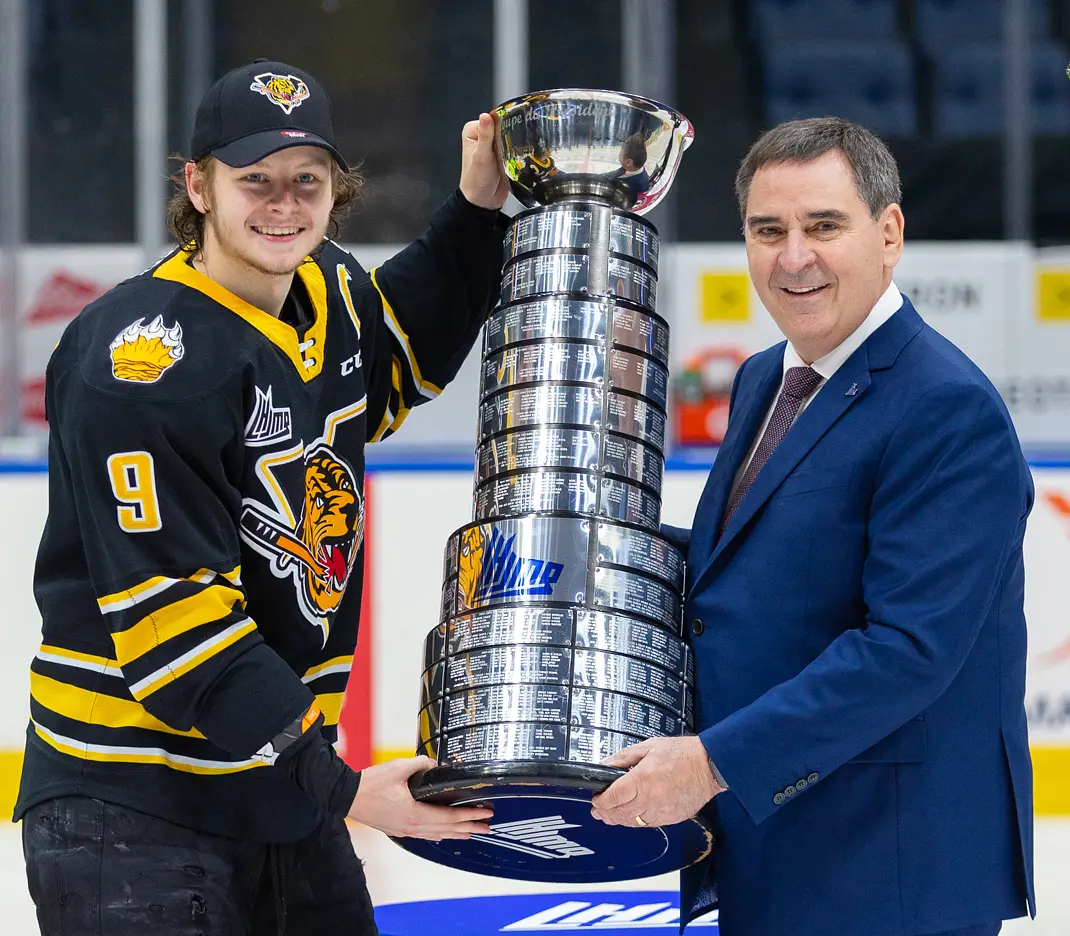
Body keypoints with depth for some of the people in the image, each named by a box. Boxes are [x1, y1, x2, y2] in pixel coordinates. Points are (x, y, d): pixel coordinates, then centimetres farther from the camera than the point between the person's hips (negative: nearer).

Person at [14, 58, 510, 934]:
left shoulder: (328, 294, 5)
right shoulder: (143, 360, -20)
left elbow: (396, 360, 31)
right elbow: (170, 622, -24)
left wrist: (478, 211, 14)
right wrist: (338, 788, -23)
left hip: (280, 778, 8)